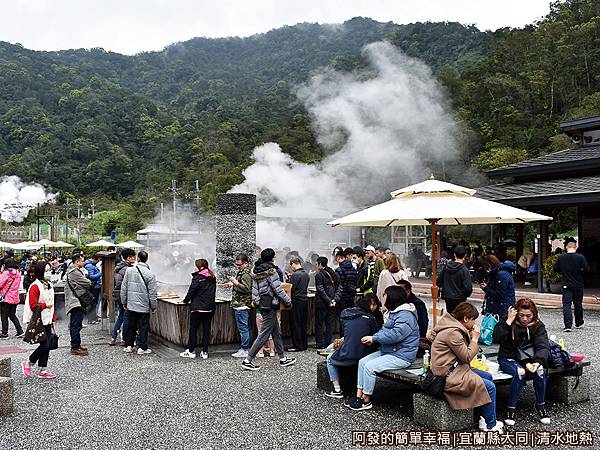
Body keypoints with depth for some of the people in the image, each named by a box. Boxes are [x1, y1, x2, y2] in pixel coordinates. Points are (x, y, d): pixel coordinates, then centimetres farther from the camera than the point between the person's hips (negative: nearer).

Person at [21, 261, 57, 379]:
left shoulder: (48, 285, 13)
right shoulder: (35, 286, -15)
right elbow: (33, 305, -21)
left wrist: (53, 317, 17)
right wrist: (45, 305, -18)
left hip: (47, 320, 8)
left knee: (46, 346, 9)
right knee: (44, 345, -8)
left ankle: (42, 370, 17)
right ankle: (27, 363, 13)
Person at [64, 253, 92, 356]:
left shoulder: (70, 271, 18)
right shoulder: (74, 272, -16)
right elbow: (88, 283, -13)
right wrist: (88, 282, 6)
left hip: (74, 302, 11)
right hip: (76, 302, -11)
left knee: (74, 325, 16)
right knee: (76, 325, -7)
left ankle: (75, 345, 24)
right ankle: (75, 347, -5)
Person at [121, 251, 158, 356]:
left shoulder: (129, 270, -2)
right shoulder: (150, 274, -12)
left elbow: (123, 287, 3)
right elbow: (152, 293, -9)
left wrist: (124, 302, 13)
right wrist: (153, 306, 2)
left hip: (131, 305, 4)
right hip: (144, 306, -3)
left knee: (131, 326, 15)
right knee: (143, 327, 5)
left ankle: (128, 346, 22)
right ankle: (142, 348, 7)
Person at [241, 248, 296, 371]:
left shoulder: (256, 272, 8)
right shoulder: (270, 271, -16)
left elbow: (254, 290, 10)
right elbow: (278, 289, -16)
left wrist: (256, 301, 16)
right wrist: (288, 302, -5)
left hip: (262, 304, 9)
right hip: (270, 305, -9)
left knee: (277, 332, 17)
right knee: (264, 334, -4)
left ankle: (282, 359, 25)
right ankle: (247, 360, -3)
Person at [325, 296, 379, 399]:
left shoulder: (345, 314, 8)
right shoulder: (370, 318, 1)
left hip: (348, 357, 0)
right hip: (365, 356, 1)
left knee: (330, 360, 28)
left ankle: (337, 390, 17)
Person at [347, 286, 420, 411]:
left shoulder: (406, 316, -19)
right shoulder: (394, 312, 15)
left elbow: (396, 334, -29)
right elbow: (385, 330, 15)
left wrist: (374, 338, -19)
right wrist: (372, 339, -4)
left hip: (401, 356, -10)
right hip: (388, 351, 10)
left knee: (370, 367, -21)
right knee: (362, 362, 1)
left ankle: (366, 401, -7)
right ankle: (359, 395, 2)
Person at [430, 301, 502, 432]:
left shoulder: (456, 329, 12)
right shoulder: (453, 332, -22)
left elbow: (464, 351, 16)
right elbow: (467, 357, -18)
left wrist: (470, 336, 3)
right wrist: (475, 339, -7)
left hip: (454, 369, 11)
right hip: (448, 376, -11)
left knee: (488, 376, 15)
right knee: (490, 387, -10)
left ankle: (483, 417, 15)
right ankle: (491, 425, 6)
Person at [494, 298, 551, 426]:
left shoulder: (538, 326, -2)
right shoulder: (510, 322, -6)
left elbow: (543, 346, -17)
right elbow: (496, 338, -21)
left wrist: (537, 362, -36)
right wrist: (508, 321, -26)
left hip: (529, 358, 2)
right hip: (508, 358, -2)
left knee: (540, 370, -29)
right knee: (519, 372, -33)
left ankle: (540, 405, -7)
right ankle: (511, 408, -19)